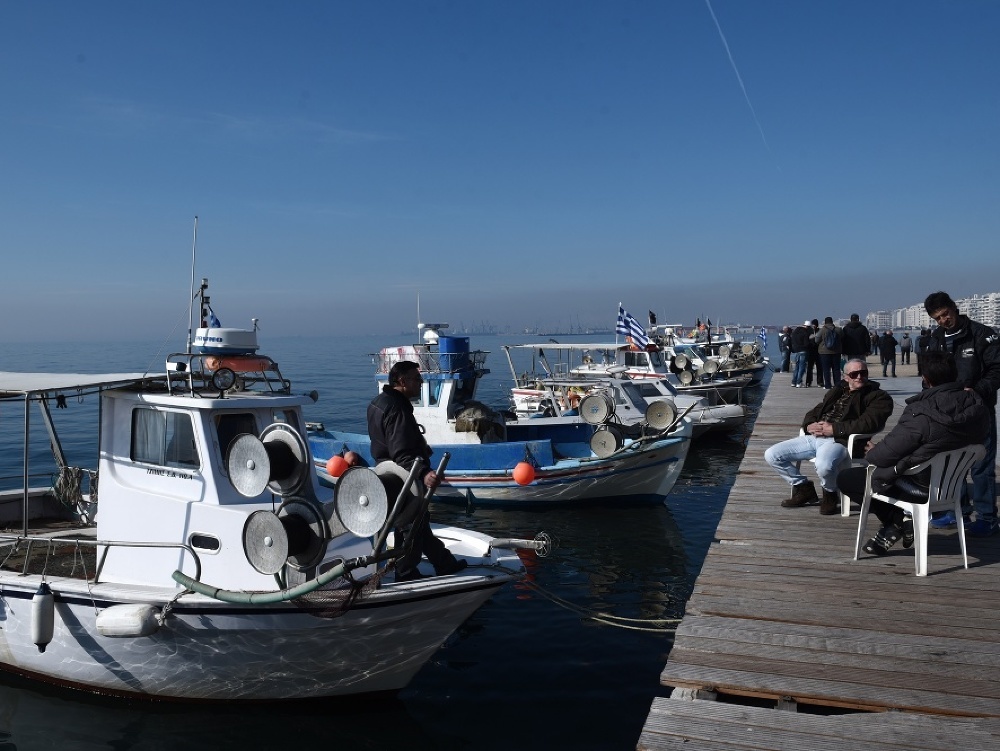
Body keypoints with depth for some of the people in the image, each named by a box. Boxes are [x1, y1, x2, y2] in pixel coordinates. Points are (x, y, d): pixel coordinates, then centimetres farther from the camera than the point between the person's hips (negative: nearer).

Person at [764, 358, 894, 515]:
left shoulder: (878, 396, 5)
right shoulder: (837, 391, 26)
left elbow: (868, 423, -12)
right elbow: (813, 412, 26)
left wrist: (834, 429, -16)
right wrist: (809, 426, 1)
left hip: (840, 441, -7)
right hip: (815, 436, 7)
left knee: (824, 465, -40)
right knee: (771, 455, -5)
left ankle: (830, 494, -4)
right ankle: (804, 488, 14)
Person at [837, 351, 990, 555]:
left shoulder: (920, 414, -31)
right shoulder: (977, 406, -12)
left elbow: (884, 455, -25)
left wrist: (871, 453, 0)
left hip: (921, 487, -7)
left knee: (845, 479, 6)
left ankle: (896, 521, 10)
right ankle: (899, 521, 18)